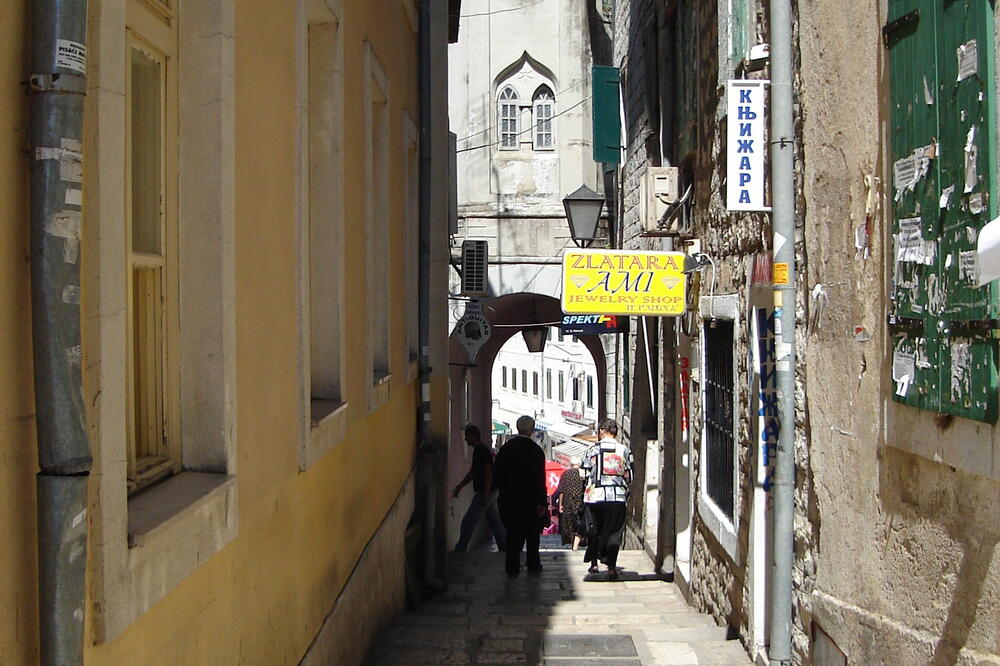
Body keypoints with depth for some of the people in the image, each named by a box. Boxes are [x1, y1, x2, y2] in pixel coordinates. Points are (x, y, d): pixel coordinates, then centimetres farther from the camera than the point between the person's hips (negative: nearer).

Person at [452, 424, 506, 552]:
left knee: (468, 521, -6)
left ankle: (460, 551, -2)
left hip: (486, 491, -10)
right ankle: (505, 547, 16)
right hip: (490, 492, 10)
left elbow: (488, 473, -22)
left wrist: (485, 495, -25)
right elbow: (472, 473, 23)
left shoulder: (482, 451, -16)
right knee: (494, 521, 13)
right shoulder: (478, 450, 15)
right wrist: (459, 487, 23)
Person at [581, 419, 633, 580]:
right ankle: (611, 567, -3)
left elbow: (585, 475, 3)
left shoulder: (592, 450, 2)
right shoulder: (624, 450, 4)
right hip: (617, 496, 0)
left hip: (594, 496, 0)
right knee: (614, 532, 3)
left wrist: (587, 492, 15)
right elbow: (629, 477, 5)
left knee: (594, 530, 14)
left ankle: (593, 563, 18)